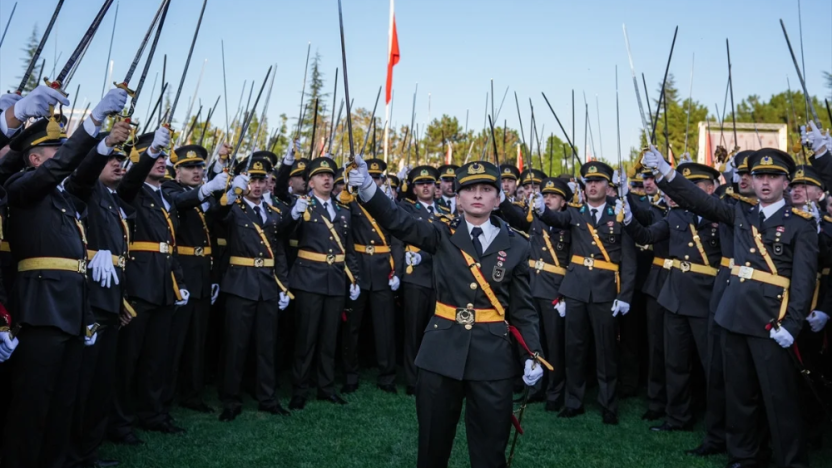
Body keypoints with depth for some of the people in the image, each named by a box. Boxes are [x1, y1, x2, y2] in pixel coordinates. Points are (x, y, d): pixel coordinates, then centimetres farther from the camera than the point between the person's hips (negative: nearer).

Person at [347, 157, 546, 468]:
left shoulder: (516, 246, 3)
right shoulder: (442, 236, 2)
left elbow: (523, 307, 5)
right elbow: (397, 221, -13)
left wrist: (533, 354, -5)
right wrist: (367, 188, -30)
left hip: (493, 354, 0)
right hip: (442, 350, 0)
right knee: (433, 440, 13)